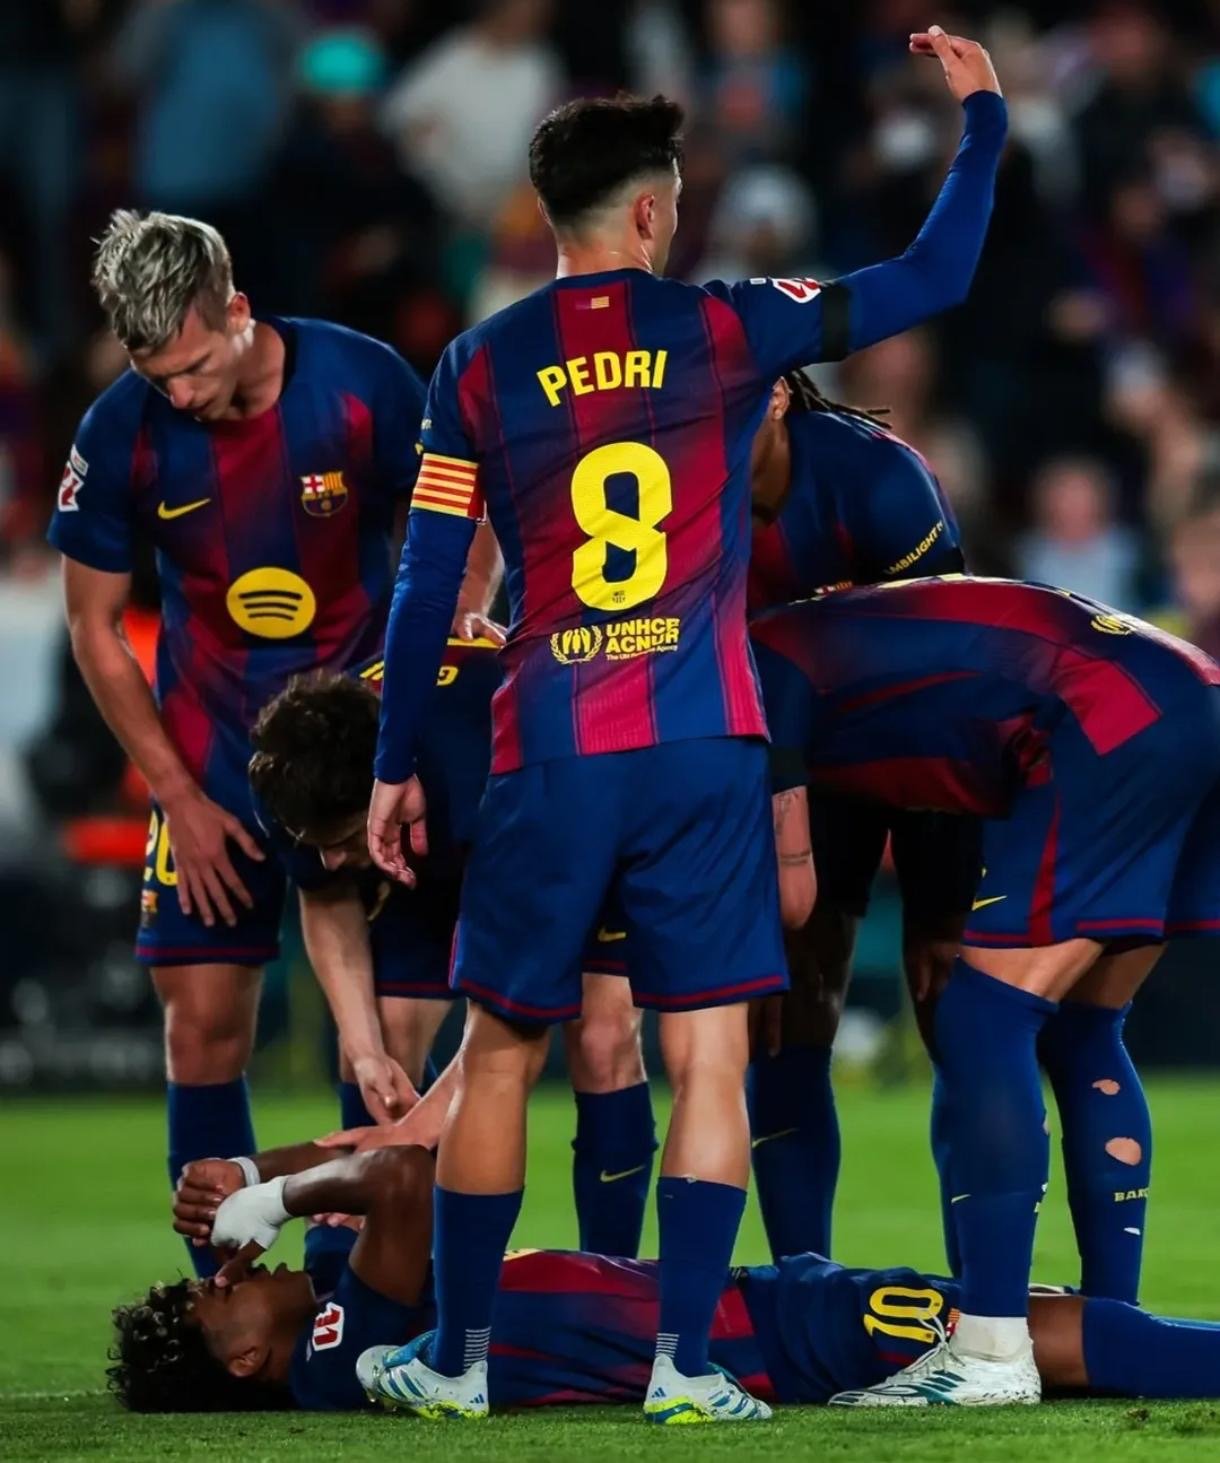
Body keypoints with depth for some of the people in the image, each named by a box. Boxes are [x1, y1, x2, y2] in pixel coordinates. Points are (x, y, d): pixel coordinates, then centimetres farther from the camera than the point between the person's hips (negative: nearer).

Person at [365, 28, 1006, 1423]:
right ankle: (684, 1364, -5)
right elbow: (933, 279, 6)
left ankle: (455, 1356, 16)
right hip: (704, 744, -1)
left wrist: (397, 768, 11)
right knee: (709, 1057, 1)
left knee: (498, 1051, 11)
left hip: (547, 755, 1)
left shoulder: (481, 366, 3)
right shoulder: (723, 328, 1)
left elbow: (426, 586, 3)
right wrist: (981, 118, 19)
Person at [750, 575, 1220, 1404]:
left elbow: (790, 892, 0)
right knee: (1080, 1037, 17)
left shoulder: (758, 664, 1)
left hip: (1117, 732, -9)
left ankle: (992, 1355, -8)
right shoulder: (823, 640, 27)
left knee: (985, 1021, -6)